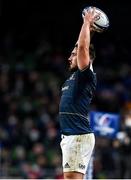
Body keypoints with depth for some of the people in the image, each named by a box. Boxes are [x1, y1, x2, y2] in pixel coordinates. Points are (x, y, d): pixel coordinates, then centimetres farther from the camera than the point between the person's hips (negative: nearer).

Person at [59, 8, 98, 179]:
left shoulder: (86, 75, -6)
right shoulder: (74, 75, 19)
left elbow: (83, 47, -15)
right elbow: (80, 46, 32)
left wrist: (87, 23, -6)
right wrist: (88, 29, 30)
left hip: (79, 136, -10)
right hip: (69, 135, 10)